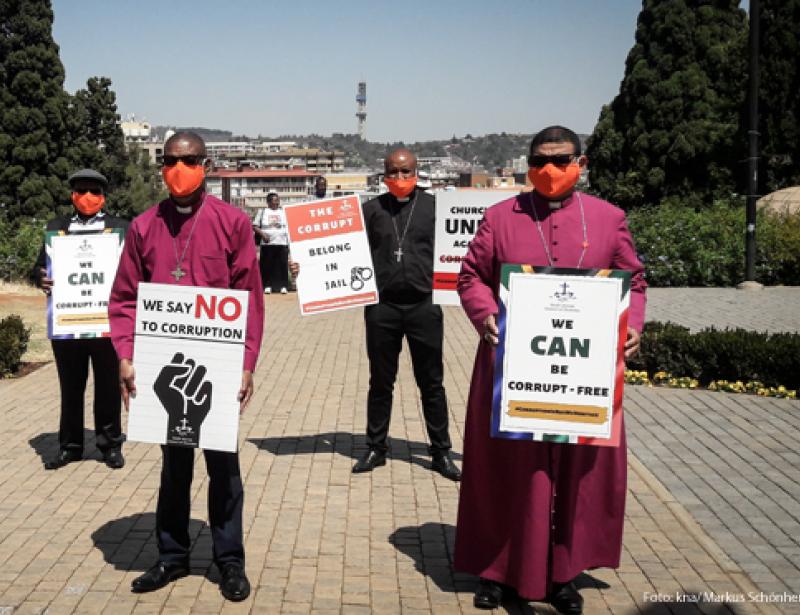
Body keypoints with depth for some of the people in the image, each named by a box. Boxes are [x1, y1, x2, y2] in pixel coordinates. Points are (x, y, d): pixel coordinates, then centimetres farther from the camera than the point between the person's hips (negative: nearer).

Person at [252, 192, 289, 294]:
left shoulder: (284, 211, 12)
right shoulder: (263, 212, 8)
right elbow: (254, 226, 6)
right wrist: (262, 234, -11)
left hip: (282, 243, 1)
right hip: (267, 243, -1)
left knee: (283, 265, -4)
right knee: (267, 265, -1)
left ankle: (283, 286, 1)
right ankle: (267, 286, 7)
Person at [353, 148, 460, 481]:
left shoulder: (433, 207, 4)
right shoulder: (371, 209, 7)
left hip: (424, 305, -1)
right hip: (382, 306, 1)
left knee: (431, 382, 6)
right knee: (380, 382, 11)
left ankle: (441, 452, 16)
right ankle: (376, 448, 24)